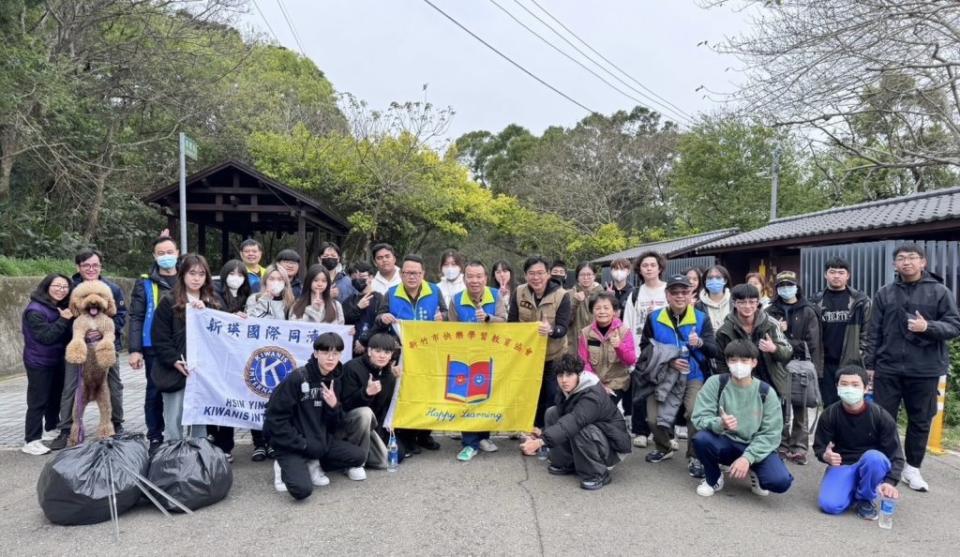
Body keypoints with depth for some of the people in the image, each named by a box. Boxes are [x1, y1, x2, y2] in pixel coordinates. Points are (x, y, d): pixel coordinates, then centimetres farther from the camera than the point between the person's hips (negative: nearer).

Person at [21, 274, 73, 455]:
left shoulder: (61, 307, 6)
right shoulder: (35, 310, -20)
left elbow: (67, 334, 13)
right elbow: (46, 337, -26)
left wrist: (68, 318, -4)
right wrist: (64, 319, -28)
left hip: (57, 360, 8)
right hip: (39, 362, -8)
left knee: (56, 396, 19)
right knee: (38, 401, -5)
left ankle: (52, 428, 36)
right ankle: (31, 441, 1)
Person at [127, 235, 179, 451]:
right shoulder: (145, 283, 1)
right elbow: (136, 318, -2)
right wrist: (134, 350, -8)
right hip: (155, 348, -2)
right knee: (155, 392, 6)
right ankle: (155, 437, 17)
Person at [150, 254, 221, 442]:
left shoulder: (213, 302, 10)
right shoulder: (169, 302, -1)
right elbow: (159, 338, -5)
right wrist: (175, 361, -14)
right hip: (176, 371, -3)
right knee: (174, 423, 3)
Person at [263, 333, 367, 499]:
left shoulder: (337, 381, 3)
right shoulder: (298, 377, -16)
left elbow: (336, 425, 7)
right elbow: (275, 416, -16)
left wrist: (334, 406, -15)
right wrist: (302, 444, -17)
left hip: (322, 441, 6)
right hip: (293, 445, -6)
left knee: (359, 456, -10)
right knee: (302, 489, -27)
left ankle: (313, 464, 7)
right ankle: (286, 467, 6)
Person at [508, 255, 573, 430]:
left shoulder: (561, 295, -17)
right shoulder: (519, 292, -7)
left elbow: (563, 328, -22)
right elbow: (511, 322, -1)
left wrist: (551, 330, -43)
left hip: (553, 356, -3)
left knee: (552, 396, -1)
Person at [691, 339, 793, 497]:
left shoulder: (766, 392, -9)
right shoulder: (715, 383, -10)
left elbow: (771, 434, -10)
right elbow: (699, 418, -15)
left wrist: (747, 457, -23)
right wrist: (719, 423, -37)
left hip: (755, 448, 0)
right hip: (725, 444, 0)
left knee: (780, 481, -26)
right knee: (701, 438, -32)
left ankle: (754, 471, 13)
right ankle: (713, 478, 1)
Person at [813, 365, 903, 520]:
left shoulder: (880, 416, -15)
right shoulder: (830, 414, -11)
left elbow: (895, 454, -11)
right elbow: (819, 447, -4)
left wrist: (890, 482, -29)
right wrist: (826, 456, -30)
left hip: (873, 465, 0)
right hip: (842, 466, 0)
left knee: (873, 457, -38)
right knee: (829, 505, -25)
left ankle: (865, 499, -9)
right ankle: (854, 489, 10)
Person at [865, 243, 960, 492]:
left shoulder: (939, 292, 2)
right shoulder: (884, 294, 7)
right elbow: (874, 332, 7)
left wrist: (928, 327, -20)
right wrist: (869, 364, 3)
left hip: (925, 369, -1)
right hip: (887, 369, 1)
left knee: (920, 421, 10)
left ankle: (912, 468, 24)